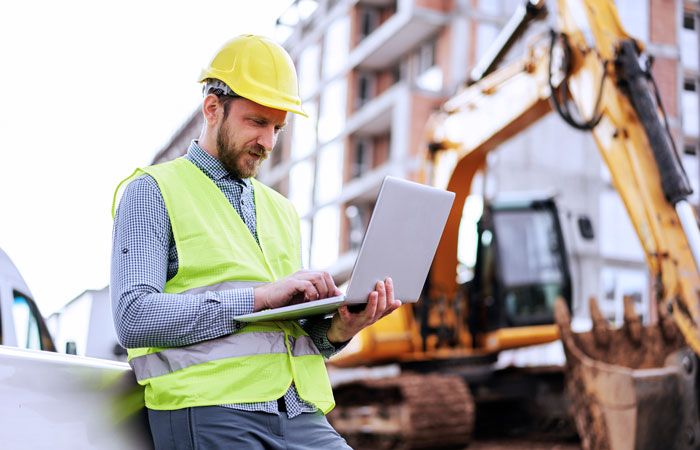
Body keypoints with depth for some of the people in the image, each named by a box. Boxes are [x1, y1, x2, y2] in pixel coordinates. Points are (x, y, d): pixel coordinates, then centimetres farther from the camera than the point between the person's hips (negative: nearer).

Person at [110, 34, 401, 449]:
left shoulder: (281, 210, 22)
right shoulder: (153, 192, 4)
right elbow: (134, 318, -10)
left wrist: (336, 331, 0)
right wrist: (261, 296, -14)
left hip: (299, 415, 5)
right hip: (211, 411, -4)